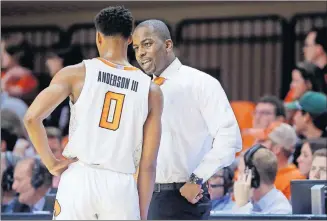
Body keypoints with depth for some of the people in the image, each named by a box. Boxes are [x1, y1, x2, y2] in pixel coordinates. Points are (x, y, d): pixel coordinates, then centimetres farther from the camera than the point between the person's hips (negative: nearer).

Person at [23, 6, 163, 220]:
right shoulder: (151, 91, 7)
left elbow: (32, 117, -10)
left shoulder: (76, 74, 2)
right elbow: (148, 166, 6)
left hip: (79, 180, -1)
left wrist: (50, 162, 2)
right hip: (121, 188, 1)